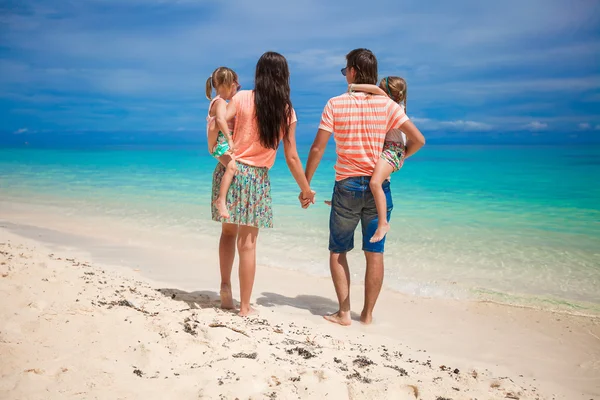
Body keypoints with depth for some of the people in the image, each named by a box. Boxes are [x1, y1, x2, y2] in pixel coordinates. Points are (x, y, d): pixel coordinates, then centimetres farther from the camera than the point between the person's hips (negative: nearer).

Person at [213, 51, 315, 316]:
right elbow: (291, 157, -1)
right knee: (248, 243, 5)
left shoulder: (242, 98, -3)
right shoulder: (286, 111, -1)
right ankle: (245, 306, 11)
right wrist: (306, 190, 8)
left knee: (228, 232, 19)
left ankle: (225, 286, 10)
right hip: (257, 178, 0)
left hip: (230, 170, 0)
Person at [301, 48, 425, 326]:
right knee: (375, 253, 8)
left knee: (338, 252, 11)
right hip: (378, 186, 2)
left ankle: (344, 313, 8)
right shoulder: (387, 104, -1)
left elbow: (317, 149, -8)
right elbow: (418, 140, -6)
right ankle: (367, 314, 15)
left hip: (346, 186, -2)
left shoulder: (335, 104, -5)